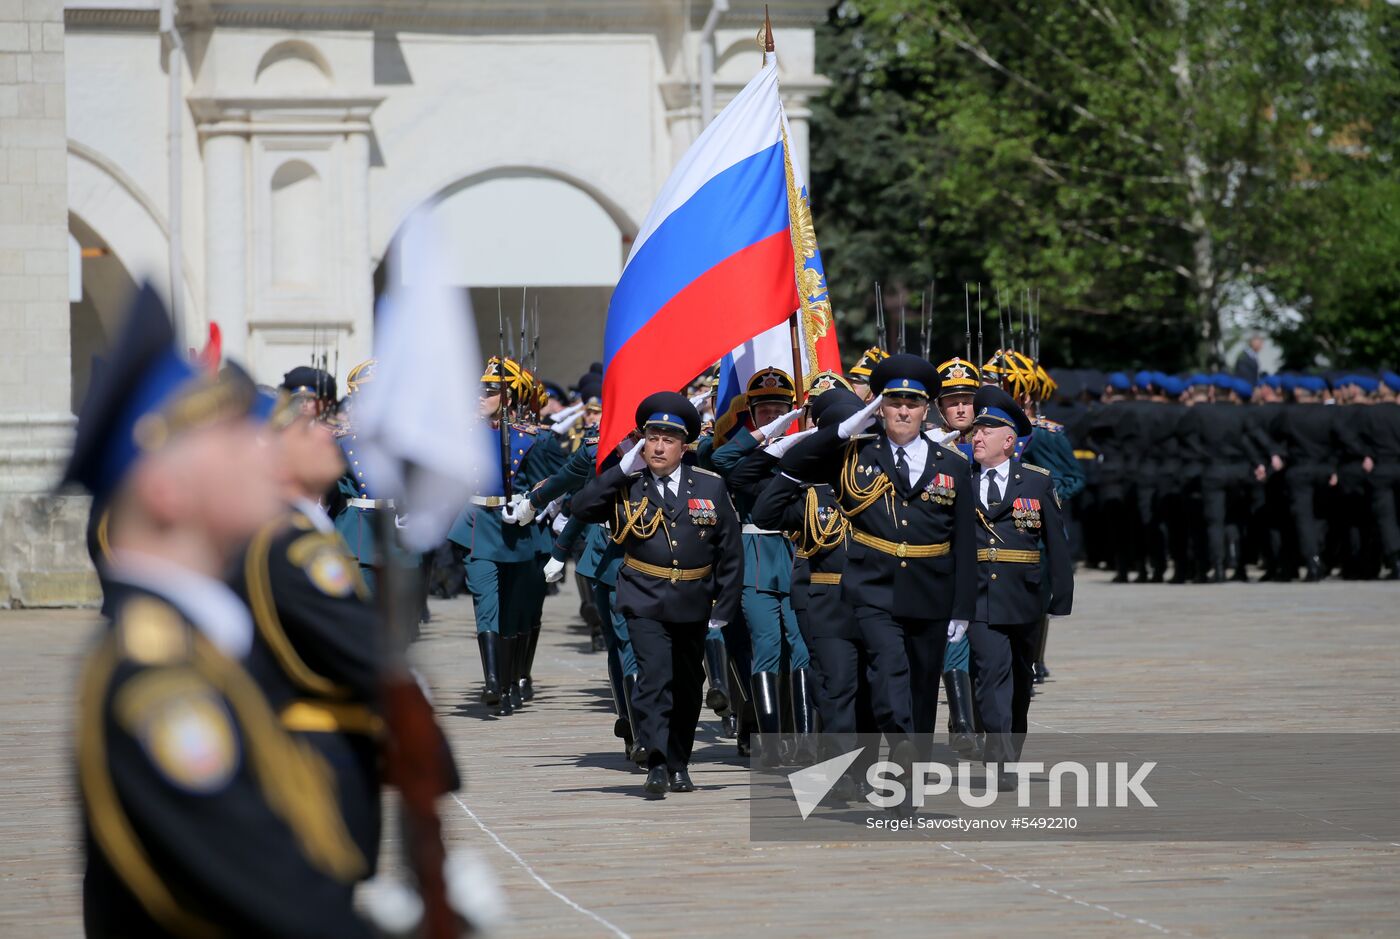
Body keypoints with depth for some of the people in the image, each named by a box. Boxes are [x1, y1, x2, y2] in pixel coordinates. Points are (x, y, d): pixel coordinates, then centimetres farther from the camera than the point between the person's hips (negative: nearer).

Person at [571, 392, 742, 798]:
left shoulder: (710, 487, 2)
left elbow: (730, 552, 5)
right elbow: (582, 507, -14)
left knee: (688, 686, 12)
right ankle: (657, 765, -25)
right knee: (655, 679, -18)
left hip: (693, 606, 3)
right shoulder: (627, 486, 0)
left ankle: (680, 765, 26)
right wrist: (624, 468, -15)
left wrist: (724, 608, 1)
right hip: (646, 603, -3)